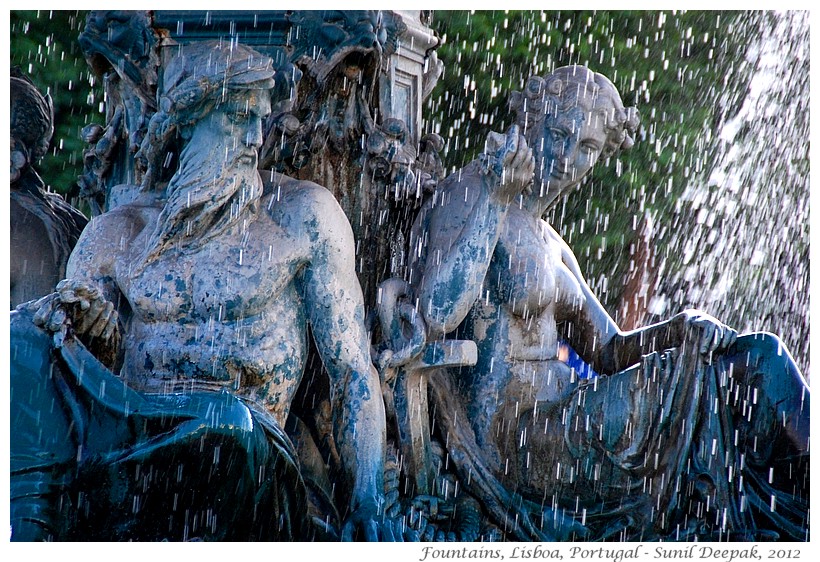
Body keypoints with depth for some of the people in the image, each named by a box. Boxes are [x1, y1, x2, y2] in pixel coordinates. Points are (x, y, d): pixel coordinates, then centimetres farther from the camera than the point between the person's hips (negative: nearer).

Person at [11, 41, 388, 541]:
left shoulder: (303, 214, 7)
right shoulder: (116, 232, 13)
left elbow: (353, 372, 4)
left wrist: (367, 511, -4)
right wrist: (79, 327, -10)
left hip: (241, 444, -3)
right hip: (128, 438, 3)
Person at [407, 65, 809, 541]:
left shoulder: (548, 245, 20)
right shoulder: (467, 197, -6)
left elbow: (608, 351, 20)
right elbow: (437, 315, -24)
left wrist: (678, 330, 0)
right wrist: (494, 199, -23)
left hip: (560, 420, 9)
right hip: (513, 434, -9)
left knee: (759, 354, -3)